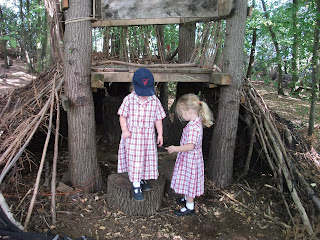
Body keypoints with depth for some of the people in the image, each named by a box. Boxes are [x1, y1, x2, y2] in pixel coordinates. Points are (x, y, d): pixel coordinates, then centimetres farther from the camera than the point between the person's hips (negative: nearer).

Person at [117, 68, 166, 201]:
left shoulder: (155, 101, -2)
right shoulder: (129, 99, -6)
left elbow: (158, 119, 4)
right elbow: (122, 116, 0)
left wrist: (160, 134, 3)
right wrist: (124, 130, -12)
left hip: (148, 136, 2)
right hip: (132, 136, -2)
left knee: (147, 158, 13)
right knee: (135, 160, 1)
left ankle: (142, 179, 36)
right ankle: (136, 187, 13)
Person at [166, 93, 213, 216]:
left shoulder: (193, 126, -28)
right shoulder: (197, 122, 4)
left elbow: (191, 146, -35)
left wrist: (175, 149, -30)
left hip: (190, 159, -9)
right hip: (189, 158, 9)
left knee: (189, 181, 5)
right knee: (188, 181, 24)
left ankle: (189, 207, 21)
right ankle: (187, 198, 43)